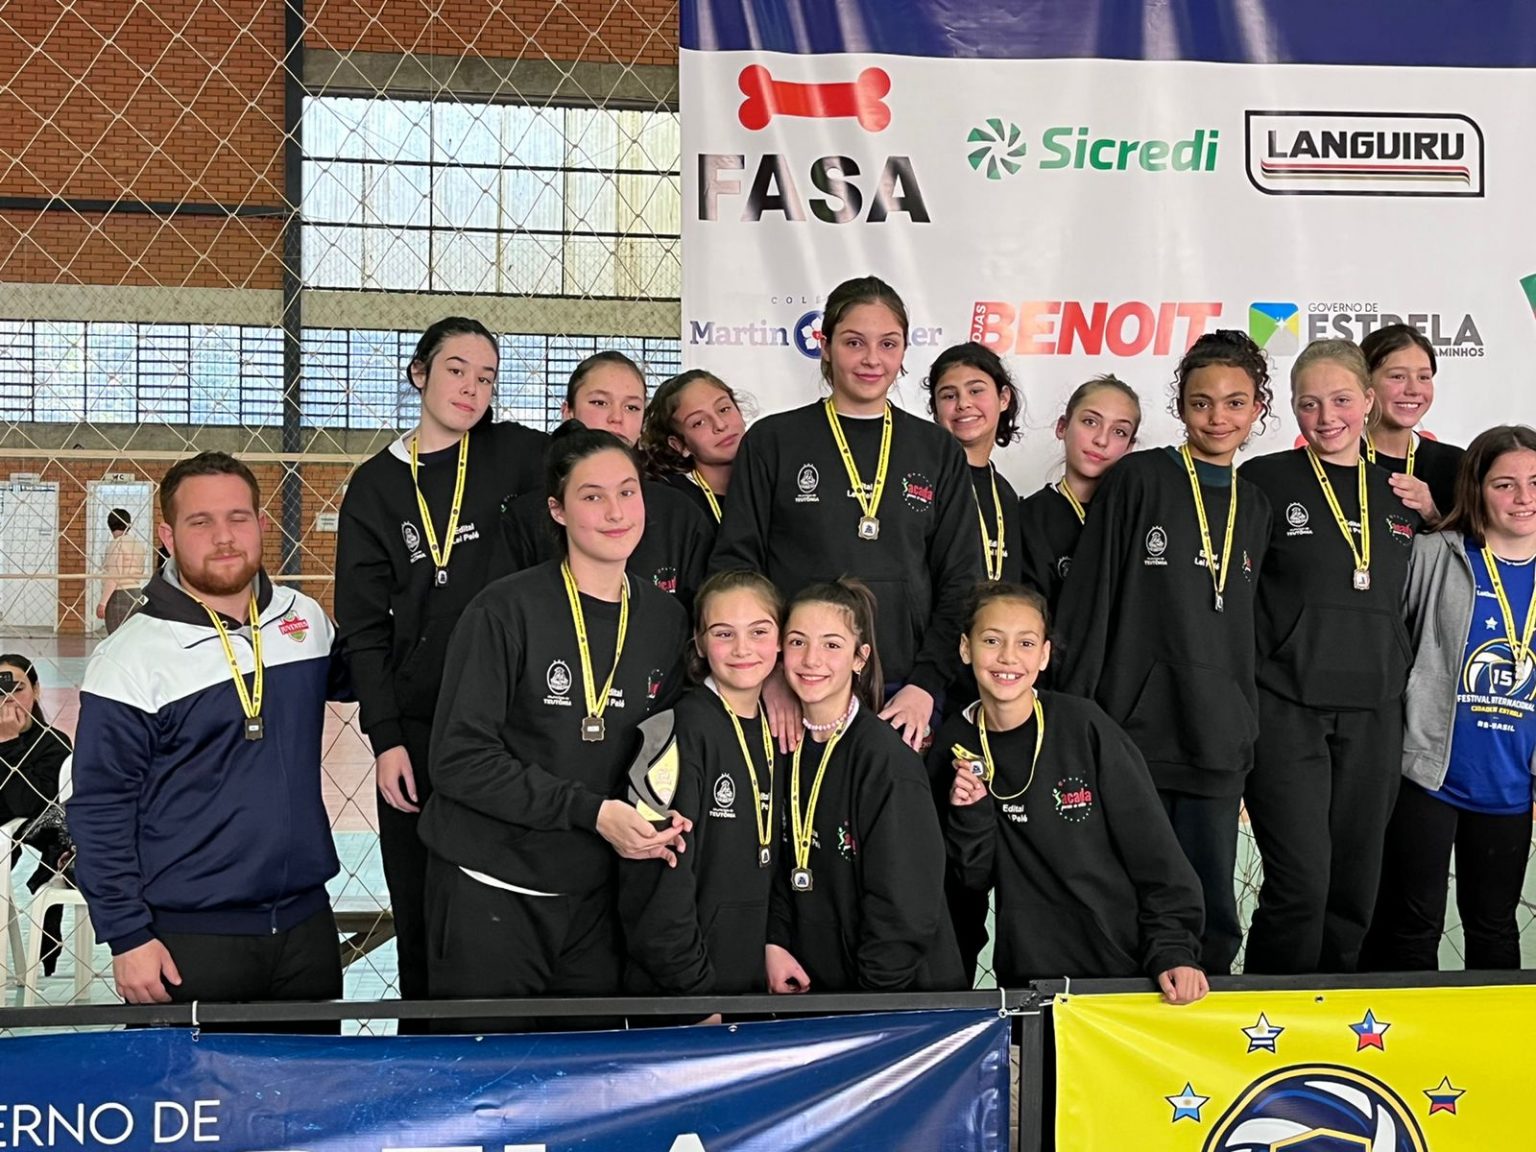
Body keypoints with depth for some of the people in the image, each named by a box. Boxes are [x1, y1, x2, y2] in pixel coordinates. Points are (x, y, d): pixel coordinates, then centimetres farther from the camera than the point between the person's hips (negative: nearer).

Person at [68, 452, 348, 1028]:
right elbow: (99, 810, -8)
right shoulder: (131, 656, -10)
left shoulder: (305, 619, 3)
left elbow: (348, 680, 26)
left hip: (306, 923, 5)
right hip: (188, 942, -5)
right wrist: (127, 936, -11)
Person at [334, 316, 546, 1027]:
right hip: (416, 731, 1)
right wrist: (385, 738, -4)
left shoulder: (515, 456, 2)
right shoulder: (376, 486, 6)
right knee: (420, 911, 7)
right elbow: (364, 626, 4)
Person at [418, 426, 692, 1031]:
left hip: (593, 894, 5)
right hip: (488, 890, -5)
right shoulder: (506, 610, -12)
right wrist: (592, 811, -19)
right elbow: (460, 759, -15)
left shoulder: (665, 618, 5)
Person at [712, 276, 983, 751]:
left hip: (905, 699, 2)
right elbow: (734, 565, 1)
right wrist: (771, 676, -10)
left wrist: (925, 685, -4)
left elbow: (960, 582, 8)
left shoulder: (939, 453, 10)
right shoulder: (772, 442, 4)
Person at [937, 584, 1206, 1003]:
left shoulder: (1082, 724, -11)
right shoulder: (954, 747, -3)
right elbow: (976, 878, 2)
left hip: (1126, 962, -2)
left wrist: (1172, 950, -14)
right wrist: (970, 814, -15)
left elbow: (1152, 847, -8)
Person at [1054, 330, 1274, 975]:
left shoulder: (1255, 508, 14)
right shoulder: (1138, 479, -2)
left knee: (1212, 917, 9)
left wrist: (1246, 727, 14)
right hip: (1132, 730, -4)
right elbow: (1088, 600, -4)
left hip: (1216, 746, 4)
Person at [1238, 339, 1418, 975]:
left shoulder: (1400, 494, 11)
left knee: (1354, 887, 7)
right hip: (1285, 706, -4)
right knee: (1300, 883, -9)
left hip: (1373, 713, 4)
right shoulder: (1264, 482, -2)